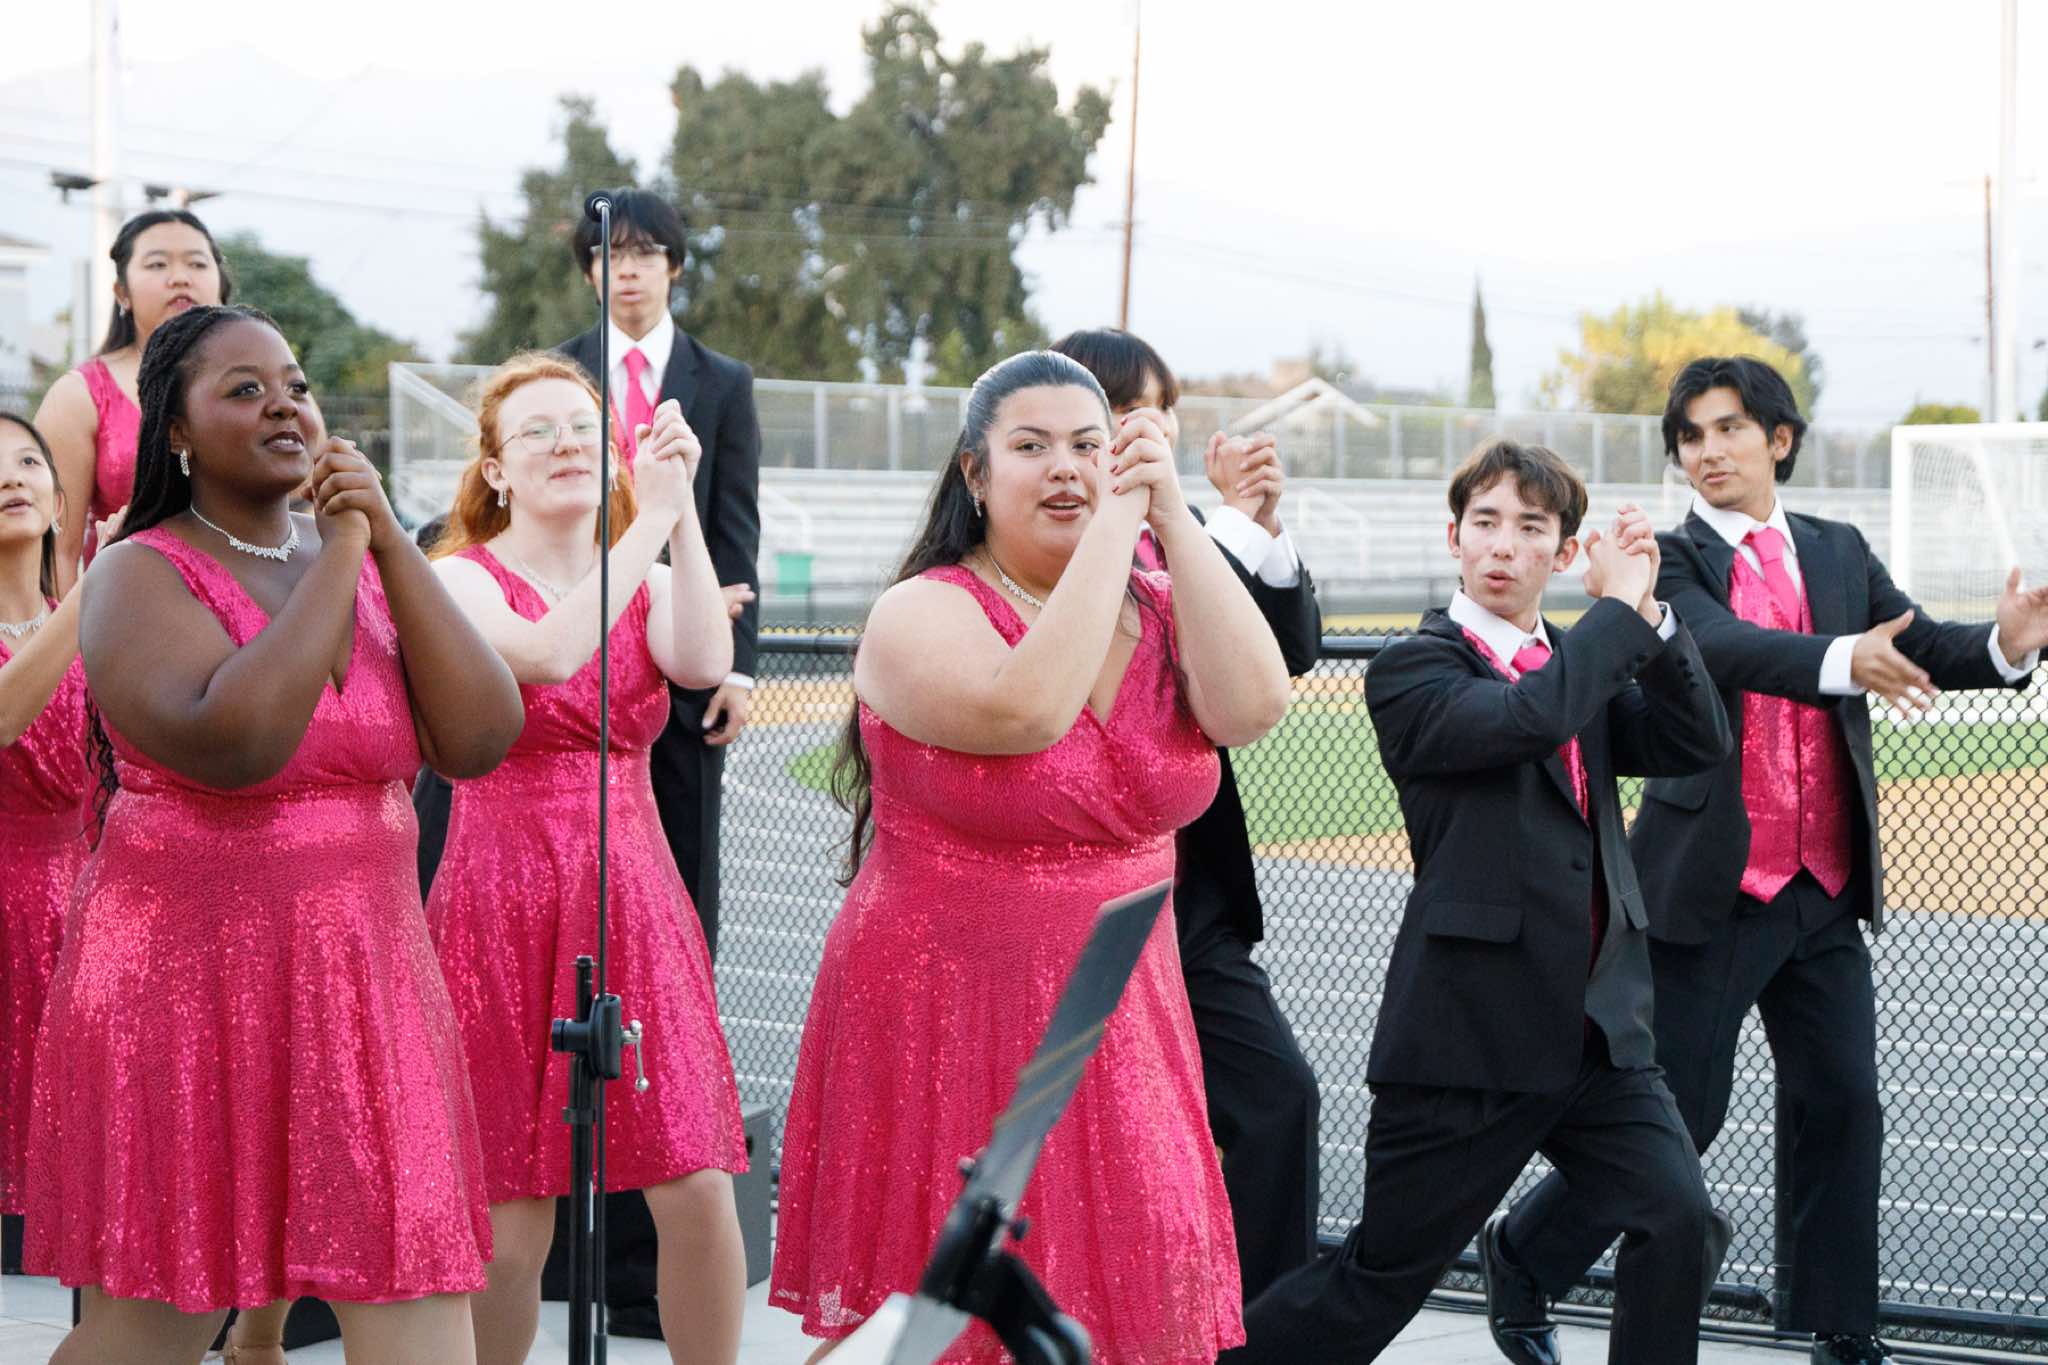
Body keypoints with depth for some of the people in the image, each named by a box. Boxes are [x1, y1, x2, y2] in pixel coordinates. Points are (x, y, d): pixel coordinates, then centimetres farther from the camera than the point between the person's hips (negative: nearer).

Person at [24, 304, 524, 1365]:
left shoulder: (371, 566, 9)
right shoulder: (141, 577, -7)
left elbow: (480, 740, -4)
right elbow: (232, 744, -25)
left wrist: (390, 543, -10)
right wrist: (340, 555, -16)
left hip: (364, 983, 5)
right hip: (187, 988, -4)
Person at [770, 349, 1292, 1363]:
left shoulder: (1160, 607, 7)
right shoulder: (922, 614, -8)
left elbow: (1253, 706, -14)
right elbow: (1025, 709, -29)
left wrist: (1174, 521, -14)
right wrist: (1113, 525, -22)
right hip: (947, 1021, -4)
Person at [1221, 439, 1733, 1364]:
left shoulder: (1582, 663, 14)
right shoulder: (1414, 669, -7)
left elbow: (1698, 744, 1)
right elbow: (1523, 719, -26)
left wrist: (1648, 610, -8)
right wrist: (1619, 609, -16)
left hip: (1596, 1028, 6)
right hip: (1470, 1035, -6)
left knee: (1679, 1221, -10)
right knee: (1379, 1280, 2)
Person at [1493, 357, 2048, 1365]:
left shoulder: (1839, 553, 11)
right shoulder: (1671, 561, -4)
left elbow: (1928, 649, -1)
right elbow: (1727, 647, -24)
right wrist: (1846, 662, -42)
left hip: (1824, 892, 5)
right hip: (1710, 889, -5)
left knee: (1841, 1106, 4)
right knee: (1675, 1114, 0)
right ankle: (1527, 1261, 19)